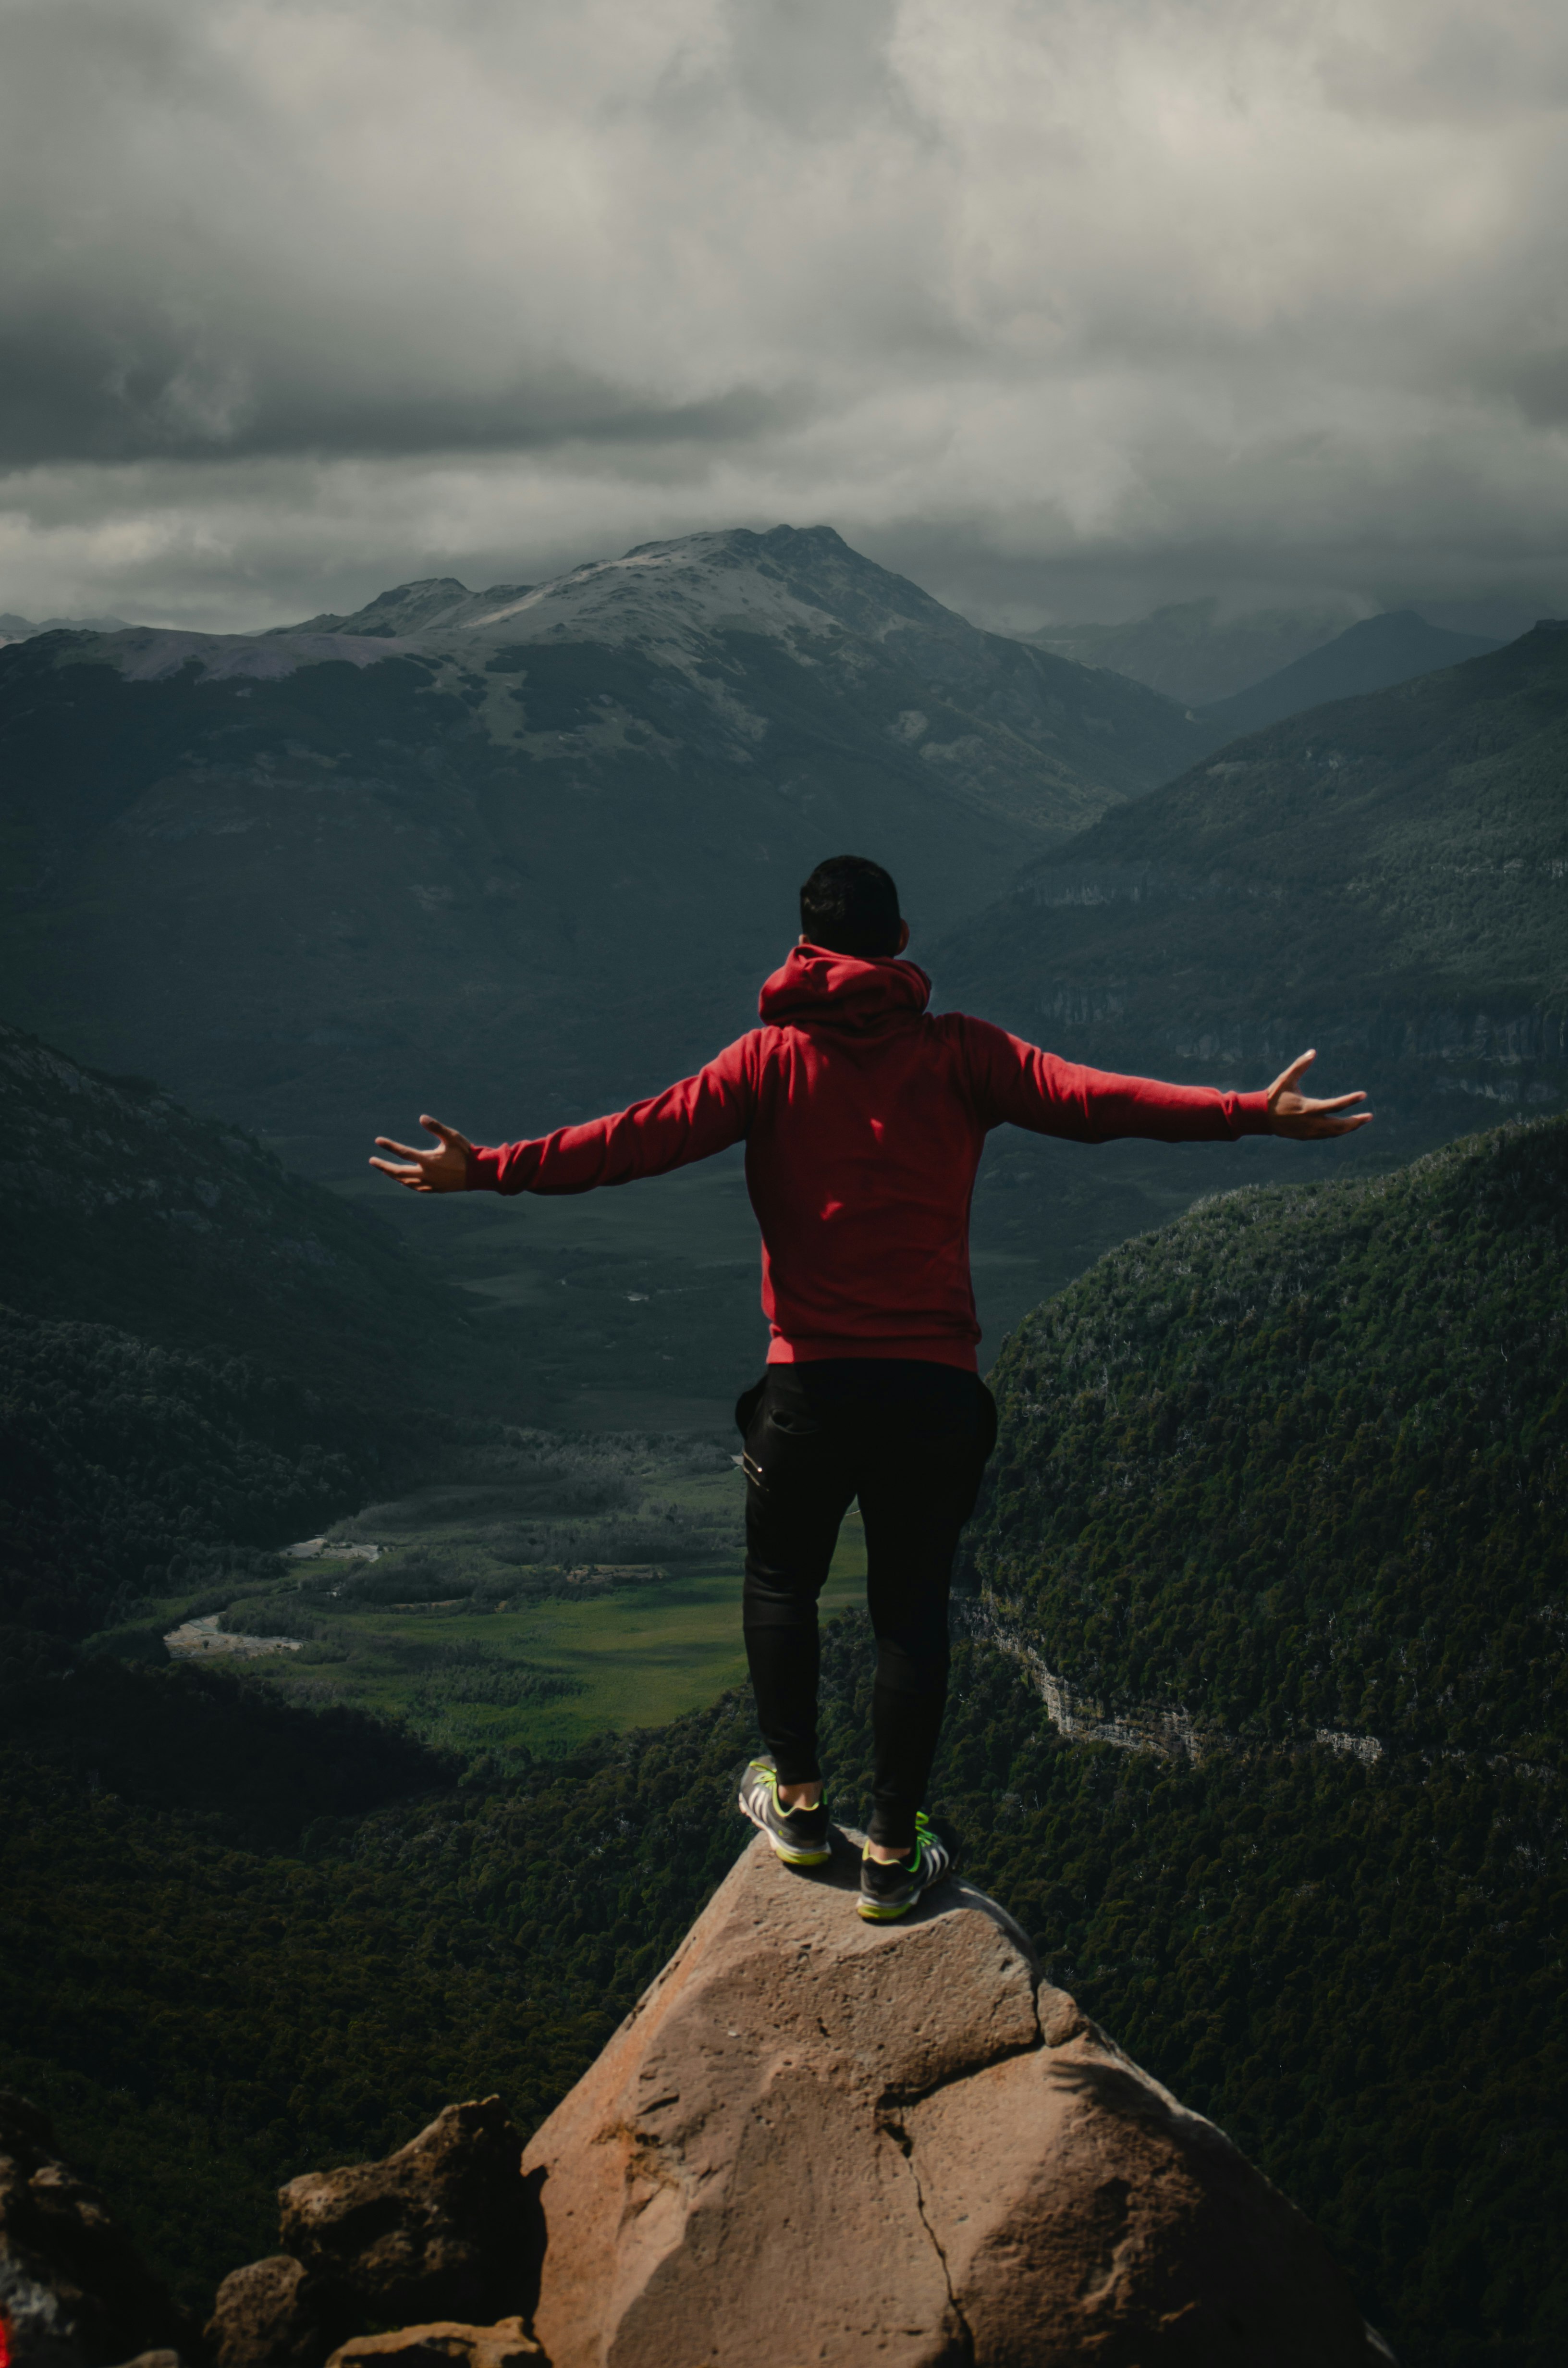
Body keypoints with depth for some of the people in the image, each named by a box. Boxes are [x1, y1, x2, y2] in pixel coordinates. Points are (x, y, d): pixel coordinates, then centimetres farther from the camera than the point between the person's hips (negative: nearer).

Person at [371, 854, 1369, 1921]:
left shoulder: (774, 1060, -1)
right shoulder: (960, 1054, 0)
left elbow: (644, 1137, -8)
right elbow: (1091, 1099, -9)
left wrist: (492, 1169, -6)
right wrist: (1255, 1114, -9)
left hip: (811, 1386, 0)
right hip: (938, 1390, 1)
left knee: (782, 1583, 23)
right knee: (913, 1610, 11)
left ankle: (799, 1802, 27)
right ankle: (895, 1856, 14)